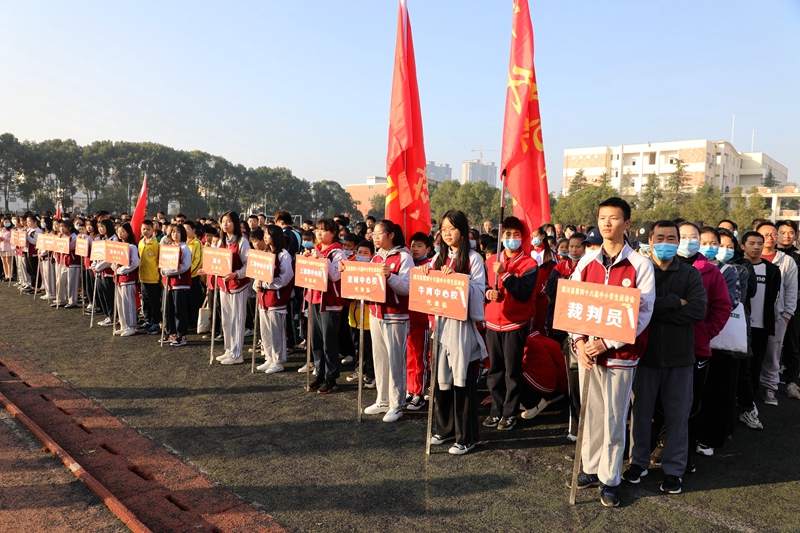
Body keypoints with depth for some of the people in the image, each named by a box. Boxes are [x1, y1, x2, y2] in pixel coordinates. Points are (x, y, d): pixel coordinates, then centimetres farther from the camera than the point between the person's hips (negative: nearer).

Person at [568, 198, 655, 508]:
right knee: (590, 413, 12)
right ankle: (591, 469, 28)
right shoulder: (587, 262, 6)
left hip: (620, 352, -3)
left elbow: (643, 312, -10)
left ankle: (610, 479, 19)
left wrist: (607, 343, -17)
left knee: (613, 417, 4)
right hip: (588, 350, 4)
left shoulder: (639, 265, -6)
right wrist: (580, 341, -7)